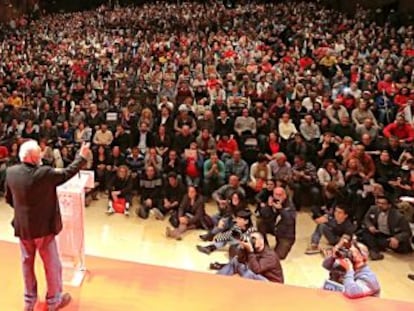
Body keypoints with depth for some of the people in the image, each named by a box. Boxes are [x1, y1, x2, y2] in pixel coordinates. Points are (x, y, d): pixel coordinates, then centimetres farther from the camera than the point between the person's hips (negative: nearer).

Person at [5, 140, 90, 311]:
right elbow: (67, 173, -8)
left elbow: (8, 198, 5)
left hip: (22, 226, 5)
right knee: (52, 264, 12)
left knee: (27, 263, 20)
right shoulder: (45, 173, -24)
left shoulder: (11, 172, -8)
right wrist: (82, 156, 4)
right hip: (43, 226, -5)